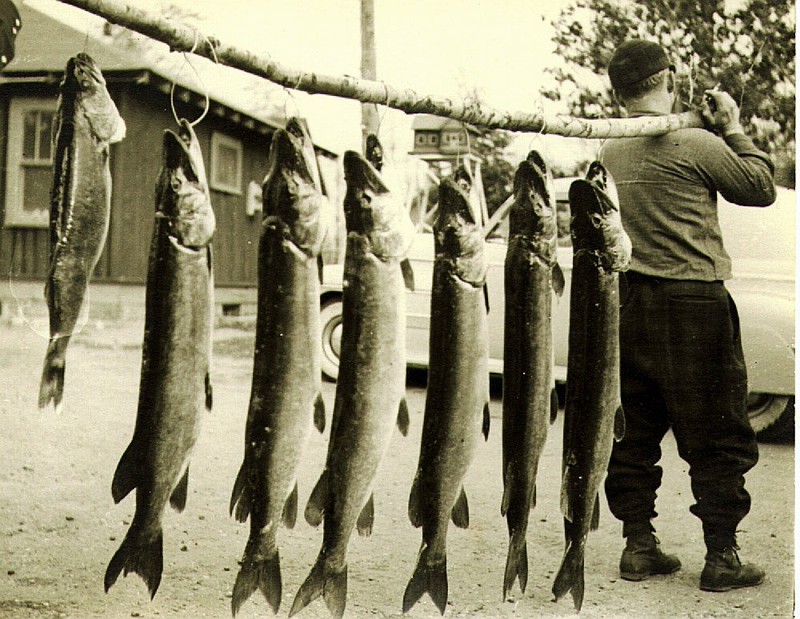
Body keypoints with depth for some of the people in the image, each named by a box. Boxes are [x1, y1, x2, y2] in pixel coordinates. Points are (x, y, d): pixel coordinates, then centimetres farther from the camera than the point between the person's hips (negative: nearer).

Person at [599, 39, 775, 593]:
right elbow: (762, 187, -1)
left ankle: (639, 546, 19)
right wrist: (733, 130, 11)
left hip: (624, 304, 6)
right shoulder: (695, 144, -12)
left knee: (634, 432, 13)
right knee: (717, 438, 5)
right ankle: (721, 556, 10)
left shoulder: (604, 150, 4)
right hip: (690, 304, -6)